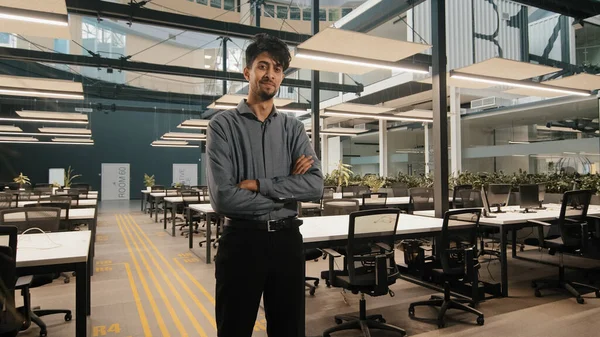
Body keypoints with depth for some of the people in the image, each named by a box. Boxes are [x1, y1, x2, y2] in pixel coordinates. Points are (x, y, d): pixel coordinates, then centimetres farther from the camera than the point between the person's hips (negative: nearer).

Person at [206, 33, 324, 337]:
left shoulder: (293, 128, 7)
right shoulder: (223, 125, -4)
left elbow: (315, 185, -7)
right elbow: (223, 197, -16)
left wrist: (259, 184, -15)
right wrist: (286, 191, -10)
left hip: (287, 240, 4)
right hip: (242, 241, -3)